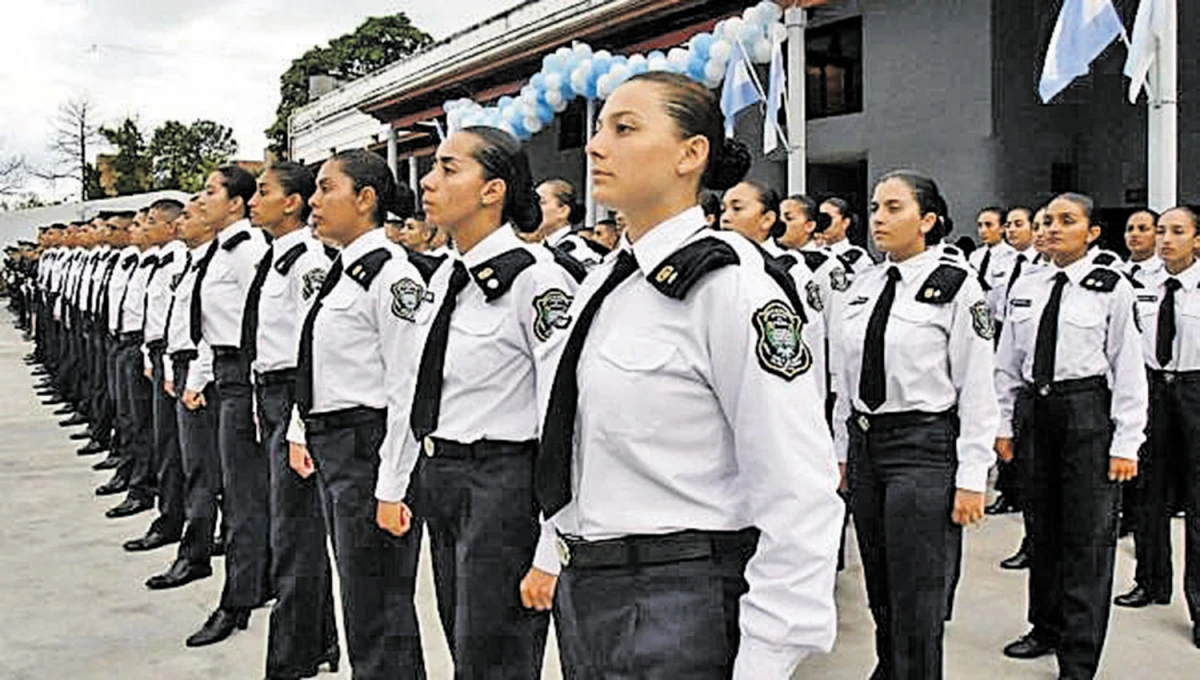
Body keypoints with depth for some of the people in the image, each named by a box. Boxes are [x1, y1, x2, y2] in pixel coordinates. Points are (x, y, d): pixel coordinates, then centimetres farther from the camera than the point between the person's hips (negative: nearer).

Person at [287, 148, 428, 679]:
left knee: (378, 605, 1)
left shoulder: (392, 275, -16)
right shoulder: (340, 271, 12)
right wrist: (302, 431, 17)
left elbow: (410, 388, -20)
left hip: (370, 447, -10)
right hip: (331, 444, 10)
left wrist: (393, 486, -21)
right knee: (355, 591, 20)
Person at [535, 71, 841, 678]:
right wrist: (561, 560, 15)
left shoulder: (726, 287, -16)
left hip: (681, 607, -8)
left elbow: (800, 500, -19)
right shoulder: (599, 286, 9)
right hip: (584, 596, 8)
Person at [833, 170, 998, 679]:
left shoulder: (957, 287, -8)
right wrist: (842, 452, 14)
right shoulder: (862, 285, 9)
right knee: (879, 591, 17)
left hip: (925, 447, -6)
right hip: (865, 444, 6)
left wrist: (971, 479, -13)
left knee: (917, 598, -1)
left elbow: (978, 391, -10)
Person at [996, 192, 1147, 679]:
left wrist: (1126, 443, -10)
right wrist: (1004, 423, 10)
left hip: (1088, 410, -5)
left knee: (1087, 536, 0)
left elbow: (1128, 369, -7)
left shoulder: (1111, 289, -5)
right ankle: (1046, 629, 34)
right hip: (1035, 409, 5)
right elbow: (1008, 362, 13)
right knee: (1042, 528, 16)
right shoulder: (1025, 287, 9)